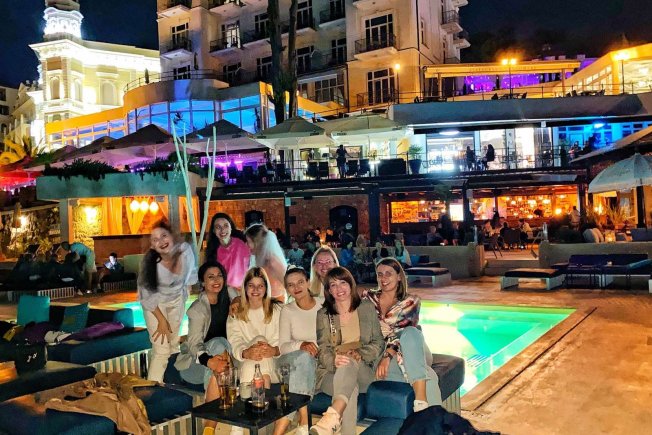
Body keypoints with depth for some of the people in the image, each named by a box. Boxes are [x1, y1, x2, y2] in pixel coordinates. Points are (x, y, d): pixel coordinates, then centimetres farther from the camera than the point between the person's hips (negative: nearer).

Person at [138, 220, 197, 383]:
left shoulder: (185, 249, -28)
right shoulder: (149, 262, -34)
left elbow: (190, 276, -5)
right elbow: (147, 296, -20)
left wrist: (185, 297, 5)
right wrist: (161, 320, -14)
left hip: (177, 299, 4)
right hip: (155, 303, -4)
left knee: (174, 343, 20)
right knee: (161, 349, -9)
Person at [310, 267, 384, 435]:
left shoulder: (367, 308, 11)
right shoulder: (323, 315, 11)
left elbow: (378, 342, 8)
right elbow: (322, 349, 4)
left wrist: (359, 354, -15)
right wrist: (334, 360, -21)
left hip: (364, 372, 0)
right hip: (332, 372, 0)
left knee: (349, 363, -38)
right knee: (351, 389, -37)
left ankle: (331, 418, -55)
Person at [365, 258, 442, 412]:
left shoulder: (411, 301, 7)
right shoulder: (368, 298, 13)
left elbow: (403, 330, -9)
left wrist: (388, 355, -25)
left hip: (414, 352, 1)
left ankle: (421, 400, -47)